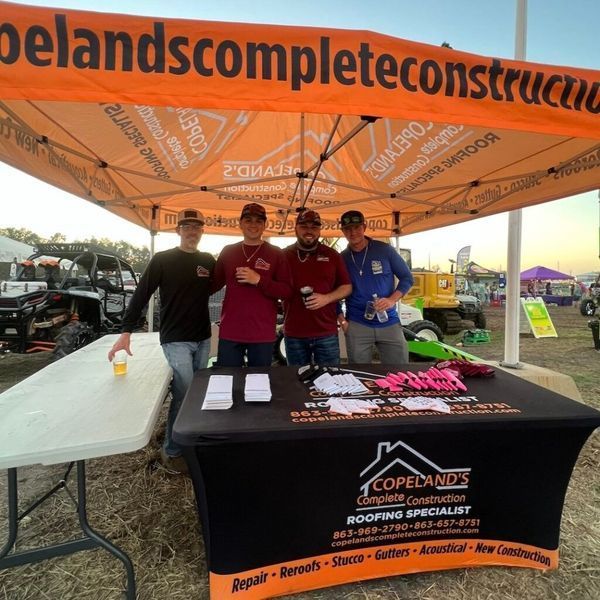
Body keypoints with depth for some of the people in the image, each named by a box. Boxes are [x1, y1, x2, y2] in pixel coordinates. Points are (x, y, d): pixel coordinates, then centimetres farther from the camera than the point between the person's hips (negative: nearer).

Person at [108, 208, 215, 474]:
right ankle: (172, 451, 11)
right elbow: (141, 295, -10)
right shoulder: (162, 260, -6)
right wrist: (126, 332, -16)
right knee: (184, 394, -8)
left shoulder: (208, 260, 6)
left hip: (203, 339, 5)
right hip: (175, 340, -5)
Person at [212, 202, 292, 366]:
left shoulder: (276, 254, 1)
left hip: (263, 334, -2)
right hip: (230, 332, 2)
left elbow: (287, 290, -6)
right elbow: (215, 284, 18)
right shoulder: (227, 252, 9)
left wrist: (259, 280, -17)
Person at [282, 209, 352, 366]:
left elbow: (347, 287, 7)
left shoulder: (332, 255, 6)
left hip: (326, 333, 0)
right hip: (294, 334, 0)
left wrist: (327, 298, -11)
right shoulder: (284, 255, 5)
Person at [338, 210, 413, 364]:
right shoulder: (341, 259, 3)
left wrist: (392, 300, -13)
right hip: (356, 326, 1)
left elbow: (407, 277, 3)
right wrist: (342, 321, -1)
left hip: (389, 323, 0)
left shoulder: (384, 250, -1)